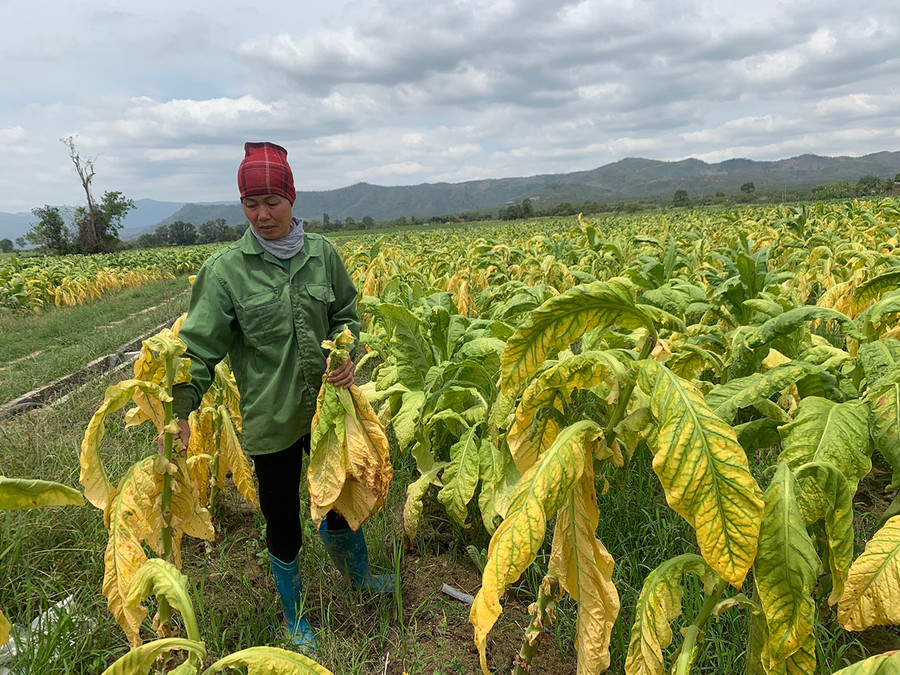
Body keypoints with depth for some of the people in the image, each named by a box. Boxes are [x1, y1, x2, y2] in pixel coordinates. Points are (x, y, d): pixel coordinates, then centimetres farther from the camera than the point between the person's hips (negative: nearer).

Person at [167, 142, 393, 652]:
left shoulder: (322, 253, -3)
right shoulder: (226, 269, -12)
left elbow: (346, 314, 7)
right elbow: (201, 345, -14)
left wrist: (348, 354, -13)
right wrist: (179, 410, -27)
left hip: (327, 405, 3)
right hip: (271, 418, -2)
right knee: (282, 518, 14)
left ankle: (358, 574, 55)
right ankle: (295, 618, 42)